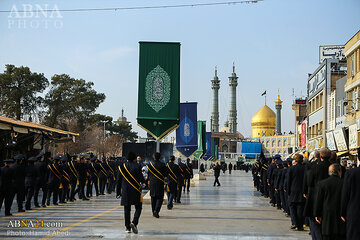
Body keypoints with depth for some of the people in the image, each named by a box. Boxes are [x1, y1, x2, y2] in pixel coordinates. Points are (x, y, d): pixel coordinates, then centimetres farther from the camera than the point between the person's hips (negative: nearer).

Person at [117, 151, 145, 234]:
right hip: (135, 191, -3)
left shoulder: (122, 166, 5)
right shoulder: (137, 166, -6)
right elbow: (141, 179, -10)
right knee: (138, 208, 7)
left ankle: (127, 227, 10)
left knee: (127, 209, 9)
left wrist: (118, 192, 11)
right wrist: (144, 181, 14)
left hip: (125, 191, 3)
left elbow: (119, 180, 6)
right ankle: (134, 223, -14)